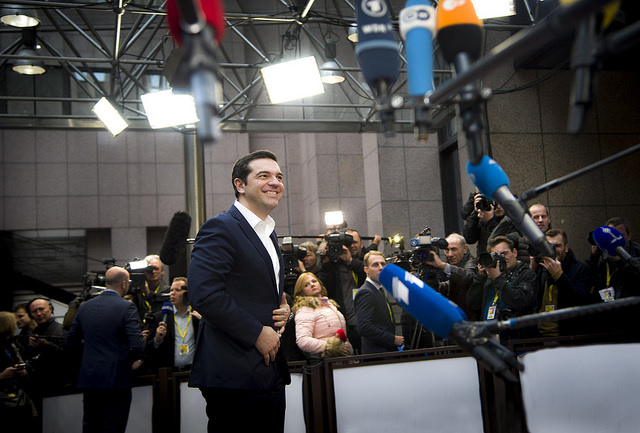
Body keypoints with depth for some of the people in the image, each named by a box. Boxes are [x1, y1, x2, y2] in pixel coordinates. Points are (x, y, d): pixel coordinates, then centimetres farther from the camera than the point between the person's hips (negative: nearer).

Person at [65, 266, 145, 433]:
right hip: (117, 379, -5)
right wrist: (134, 360, 0)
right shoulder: (126, 307, -11)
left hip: (88, 378, 5)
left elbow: (70, 344, 10)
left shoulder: (84, 307, 7)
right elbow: (137, 345, -19)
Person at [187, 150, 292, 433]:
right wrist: (257, 333, -17)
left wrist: (283, 308, 8)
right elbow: (204, 294, -22)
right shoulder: (220, 228, -11)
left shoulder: (268, 233, 19)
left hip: (270, 373, 9)